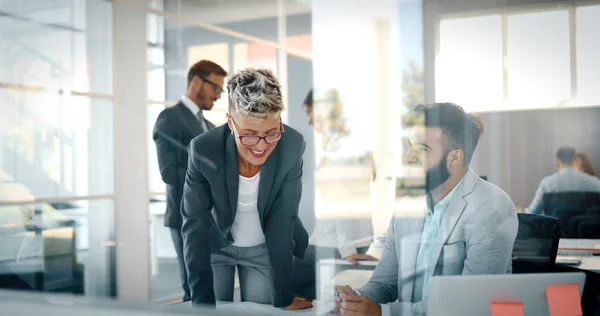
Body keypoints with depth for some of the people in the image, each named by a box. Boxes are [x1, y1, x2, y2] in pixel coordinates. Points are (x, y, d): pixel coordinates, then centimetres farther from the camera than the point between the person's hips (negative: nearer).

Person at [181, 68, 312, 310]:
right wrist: (203, 303, -27)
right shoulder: (204, 150, -30)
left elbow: (282, 220, -21)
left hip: (265, 249, 1)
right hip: (216, 246, 0)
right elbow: (195, 226, -24)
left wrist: (283, 299, -19)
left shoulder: (292, 146, -28)